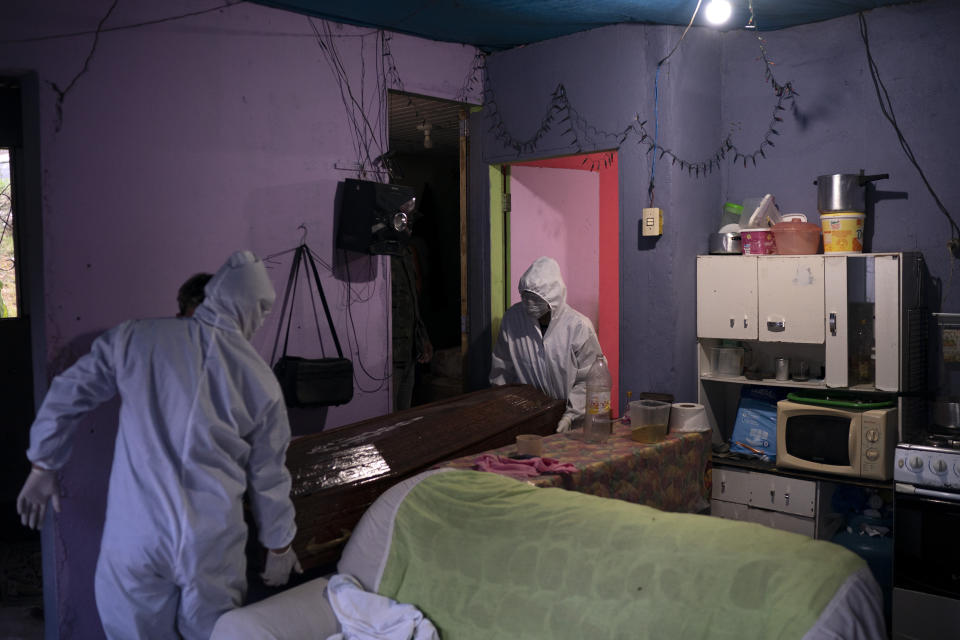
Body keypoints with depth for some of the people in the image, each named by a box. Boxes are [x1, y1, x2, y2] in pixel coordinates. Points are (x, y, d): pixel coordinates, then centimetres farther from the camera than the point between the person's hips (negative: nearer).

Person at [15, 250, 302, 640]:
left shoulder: (137, 339, -4)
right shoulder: (260, 379, -4)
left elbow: (67, 395, 3)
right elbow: (268, 479, 3)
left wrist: (43, 467, 18)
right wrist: (280, 547, 16)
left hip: (135, 543, 1)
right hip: (214, 548, 0)